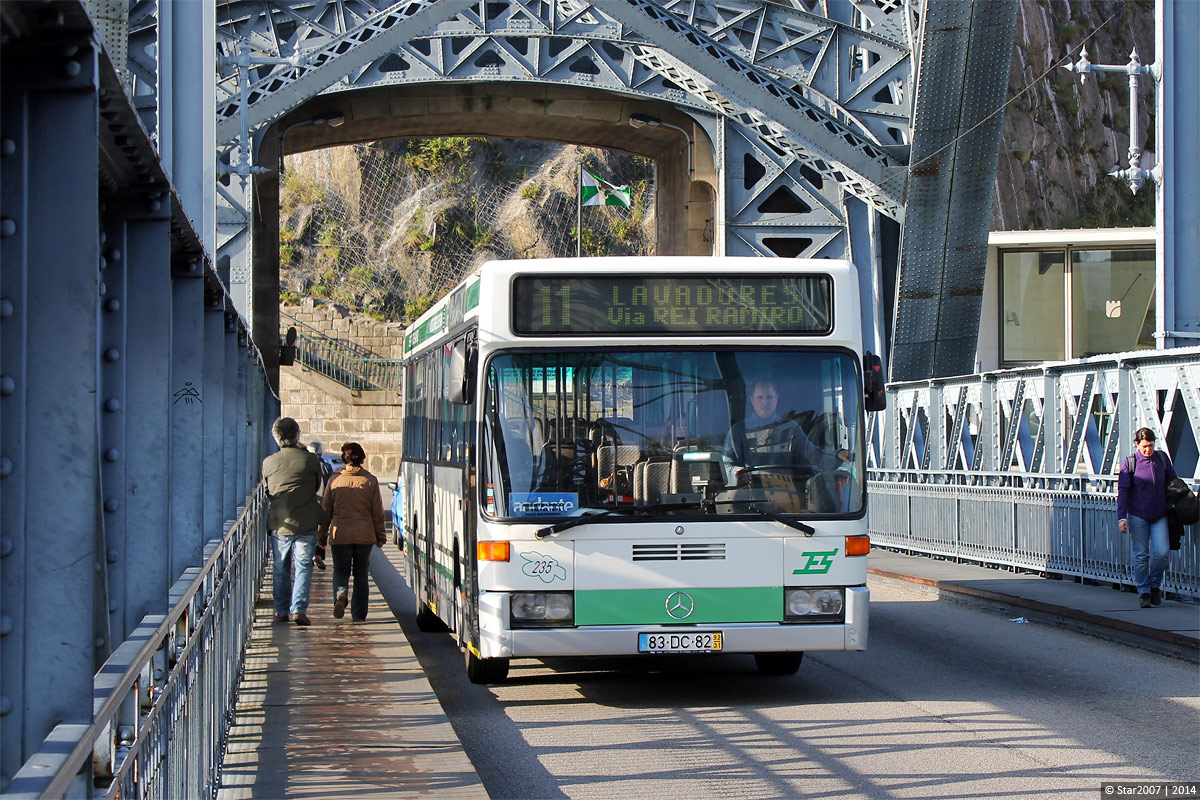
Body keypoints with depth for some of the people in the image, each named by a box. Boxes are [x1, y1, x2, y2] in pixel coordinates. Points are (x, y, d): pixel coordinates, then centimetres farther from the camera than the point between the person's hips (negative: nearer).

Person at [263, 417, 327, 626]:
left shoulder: (269, 462, -3)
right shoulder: (310, 460, -7)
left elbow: (266, 492, 11)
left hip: (279, 524, 2)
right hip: (306, 523, -2)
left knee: (281, 569, 13)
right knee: (303, 567, 3)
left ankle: (281, 610, 17)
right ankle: (299, 609, -8)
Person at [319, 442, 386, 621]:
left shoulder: (334, 480, -2)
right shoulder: (370, 481, -2)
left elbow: (325, 510, 4)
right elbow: (377, 511, 2)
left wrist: (322, 535, 15)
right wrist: (380, 535, 12)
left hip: (340, 533, -1)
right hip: (364, 533, 1)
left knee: (340, 570, 11)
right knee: (361, 573, 12)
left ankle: (340, 594, -20)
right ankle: (358, 613, 12)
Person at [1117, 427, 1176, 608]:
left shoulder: (1162, 459, 4)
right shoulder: (1130, 463, -3)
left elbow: (1173, 483, 16)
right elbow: (1123, 491, -3)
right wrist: (1121, 517, -11)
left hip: (1159, 516, 2)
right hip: (1138, 516, -2)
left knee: (1161, 552, -8)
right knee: (1141, 555, -1)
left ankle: (1155, 585, 15)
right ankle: (1144, 592, 8)